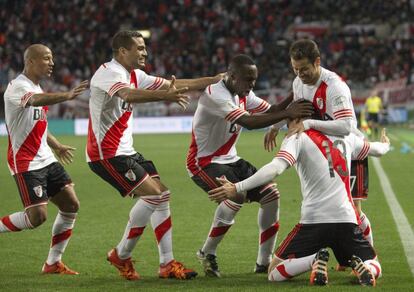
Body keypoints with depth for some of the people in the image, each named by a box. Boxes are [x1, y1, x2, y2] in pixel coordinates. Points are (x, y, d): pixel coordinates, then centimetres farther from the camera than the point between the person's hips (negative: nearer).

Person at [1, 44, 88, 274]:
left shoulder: (37, 88, 15)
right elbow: (35, 100, -38)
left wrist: (57, 146, 22)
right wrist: (66, 96, -52)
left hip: (46, 159, 9)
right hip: (26, 163, -9)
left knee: (71, 205, 2)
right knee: (37, 216, -16)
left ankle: (54, 262, 11)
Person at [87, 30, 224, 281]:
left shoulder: (135, 75, 12)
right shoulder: (109, 73, -17)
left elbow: (172, 84, 17)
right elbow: (128, 94, -39)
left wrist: (213, 80, 12)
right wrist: (165, 96, -54)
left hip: (125, 151, 10)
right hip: (107, 154, -10)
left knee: (162, 196, 5)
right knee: (152, 195, -16)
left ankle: (167, 264, 6)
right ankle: (122, 255, -2)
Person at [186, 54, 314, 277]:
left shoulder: (243, 94, 5)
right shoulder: (214, 95, -25)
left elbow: (270, 112, 1)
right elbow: (249, 122, -35)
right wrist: (288, 114, -39)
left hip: (229, 160, 9)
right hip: (203, 162, -9)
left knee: (271, 194, 0)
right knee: (235, 197, -32)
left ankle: (264, 262, 9)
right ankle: (207, 253, -11)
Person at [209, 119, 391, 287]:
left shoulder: (297, 138, 1)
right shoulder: (345, 137, 16)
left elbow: (275, 169, -16)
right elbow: (376, 150, 35)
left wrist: (236, 189, -19)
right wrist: (385, 145, 59)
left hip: (313, 219, -3)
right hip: (346, 219, 3)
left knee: (274, 273, 10)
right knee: (374, 268, 24)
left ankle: (314, 260, -18)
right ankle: (359, 265, -13)